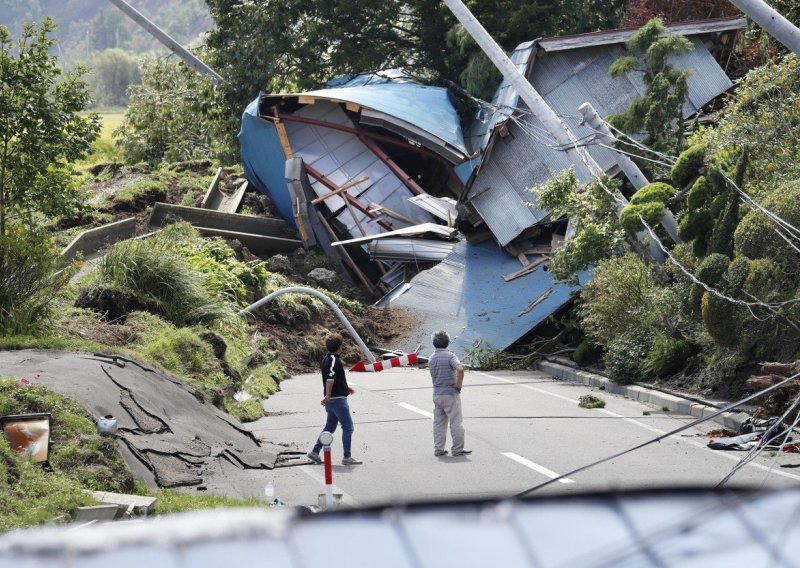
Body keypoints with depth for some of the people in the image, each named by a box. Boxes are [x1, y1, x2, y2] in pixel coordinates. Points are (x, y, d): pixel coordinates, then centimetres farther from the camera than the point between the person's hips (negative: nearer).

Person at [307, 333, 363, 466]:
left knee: (330, 427, 17)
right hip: (338, 399, -9)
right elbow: (330, 379, -27)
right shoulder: (335, 360, -16)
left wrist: (345, 387, 35)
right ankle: (347, 457, -2)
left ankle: (315, 452, 17)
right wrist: (328, 396, -33)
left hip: (331, 400, 9)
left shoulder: (326, 359, 13)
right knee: (348, 427, -3)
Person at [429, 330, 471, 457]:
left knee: (439, 423, 11)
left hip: (437, 393, 6)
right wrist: (459, 384, -15)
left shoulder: (431, 359, 8)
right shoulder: (450, 356, -12)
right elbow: (460, 369, -29)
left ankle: (438, 449, 11)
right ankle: (458, 449, 3)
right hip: (451, 394, -6)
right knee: (456, 422, 1)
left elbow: (434, 377, 11)